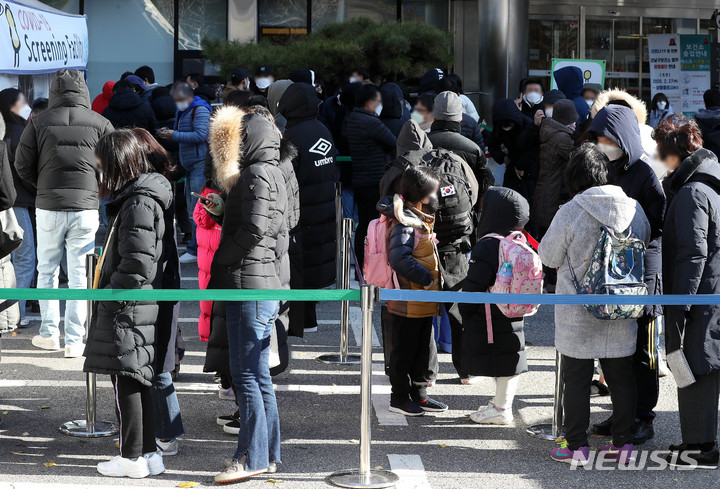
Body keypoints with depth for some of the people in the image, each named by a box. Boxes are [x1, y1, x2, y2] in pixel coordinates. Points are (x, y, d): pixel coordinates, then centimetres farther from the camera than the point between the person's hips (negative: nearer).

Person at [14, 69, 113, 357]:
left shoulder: (39, 122, 0)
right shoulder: (100, 124, 0)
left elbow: (22, 165, 0)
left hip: (49, 207, 0)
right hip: (86, 208, 0)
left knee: (47, 271, 15)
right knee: (80, 274, 4)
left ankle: (49, 333, 16)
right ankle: (74, 339, 4)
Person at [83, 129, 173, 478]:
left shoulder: (139, 204, -18)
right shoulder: (138, 197, 12)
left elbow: (137, 266, -23)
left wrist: (107, 298, -14)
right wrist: (107, 296, 15)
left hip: (129, 311, -10)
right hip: (142, 311, 10)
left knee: (127, 383, -1)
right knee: (141, 382, 14)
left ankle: (133, 458, 7)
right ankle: (149, 453, 21)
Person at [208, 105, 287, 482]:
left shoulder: (258, 174, -10)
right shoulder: (272, 174, 20)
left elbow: (254, 229, -21)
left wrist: (217, 261, -8)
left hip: (249, 285, -10)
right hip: (265, 282, 10)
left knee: (246, 374, -9)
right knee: (258, 374, 12)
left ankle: (252, 457, -9)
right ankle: (267, 454, 16)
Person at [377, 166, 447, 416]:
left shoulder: (420, 220, 13)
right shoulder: (404, 224, -19)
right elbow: (399, 259, -30)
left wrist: (432, 277, 10)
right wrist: (426, 278, -23)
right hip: (408, 303, -10)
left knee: (422, 350, 17)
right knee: (404, 351, 1)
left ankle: (419, 395, 27)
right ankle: (399, 398, 11)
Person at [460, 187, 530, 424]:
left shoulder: (487, 245, -19)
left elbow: (474, 287, -17)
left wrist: (464, 311, -4)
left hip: (490, 321, -8)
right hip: (513, 318, 8)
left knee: (503, 366, -1)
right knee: (508, 363, 15)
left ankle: (501, 410, 7)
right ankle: (501, 403, 27)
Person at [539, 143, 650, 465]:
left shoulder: (570, 212, -15)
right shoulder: (633, 209, 0)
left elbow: (549, 256, -5)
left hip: (578, 312, -4)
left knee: (577, 378, 5)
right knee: (621, 376, 12)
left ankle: (576, 447, 8)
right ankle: (622, 444, 18)